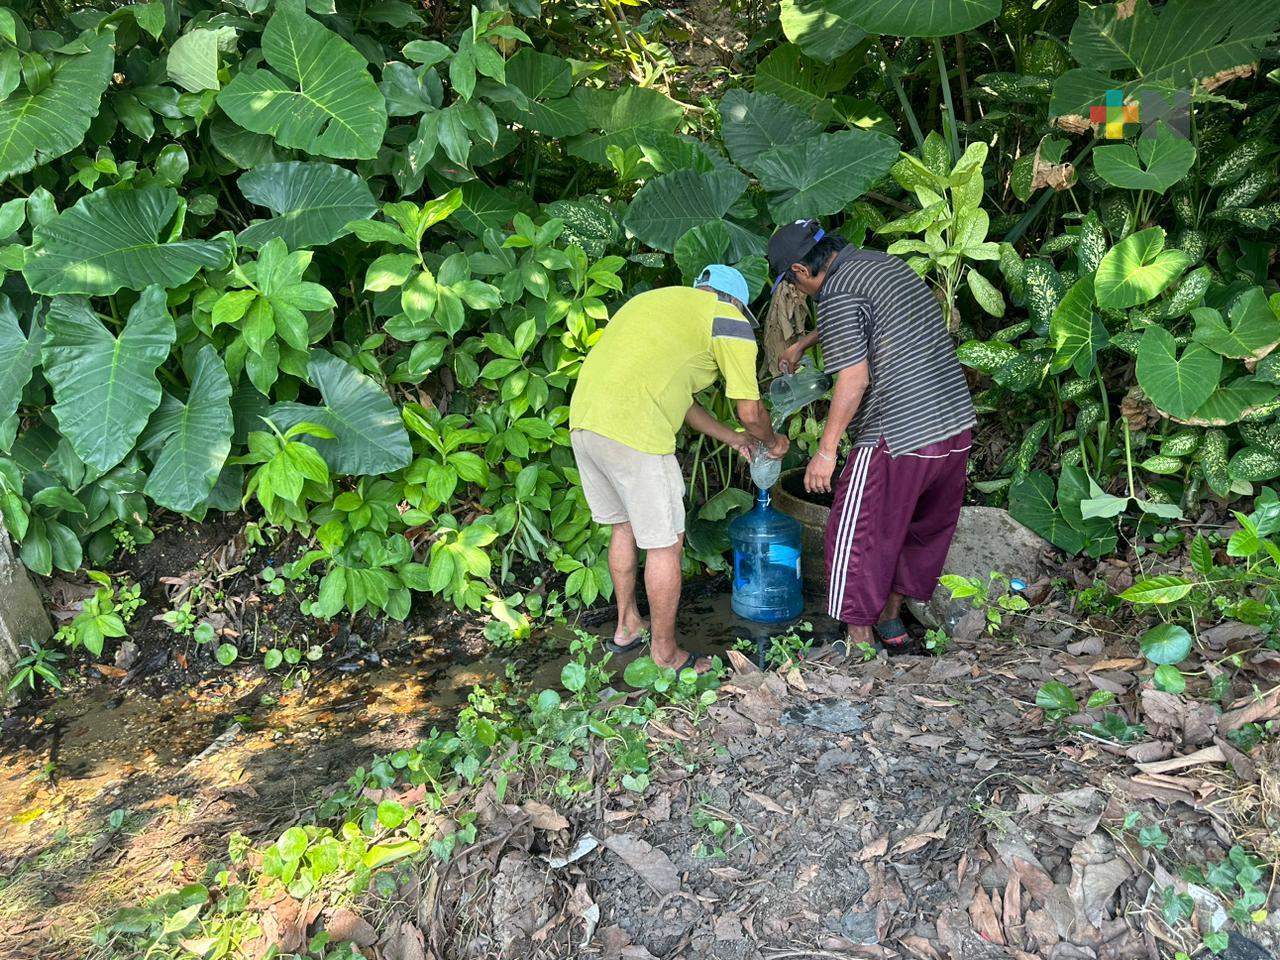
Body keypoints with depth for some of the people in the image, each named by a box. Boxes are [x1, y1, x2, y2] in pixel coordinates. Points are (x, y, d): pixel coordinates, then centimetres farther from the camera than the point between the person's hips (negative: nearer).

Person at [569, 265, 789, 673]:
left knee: (625, 525, 25)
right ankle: (665, 653, 20)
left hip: (582, 419, 9)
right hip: (632, 431, -9)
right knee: (665, 544, 6)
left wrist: (730, 437, 37)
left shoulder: (659, 300, 28)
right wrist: (772, 442, 24)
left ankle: (627, 627, 38)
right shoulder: (728, 318, 4)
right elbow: (750, 412, 3)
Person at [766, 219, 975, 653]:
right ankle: (892, 621, 37)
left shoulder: (839, 290, -13)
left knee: (857, 536, 6)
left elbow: (854, 379, -20)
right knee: (925, 528, 21)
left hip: (899, 437, -9)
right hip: (958, 425, 9)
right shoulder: (883, 261, 14)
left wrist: (826, 450, -15)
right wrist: (801, 344, 42)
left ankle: (858, 638, 17)